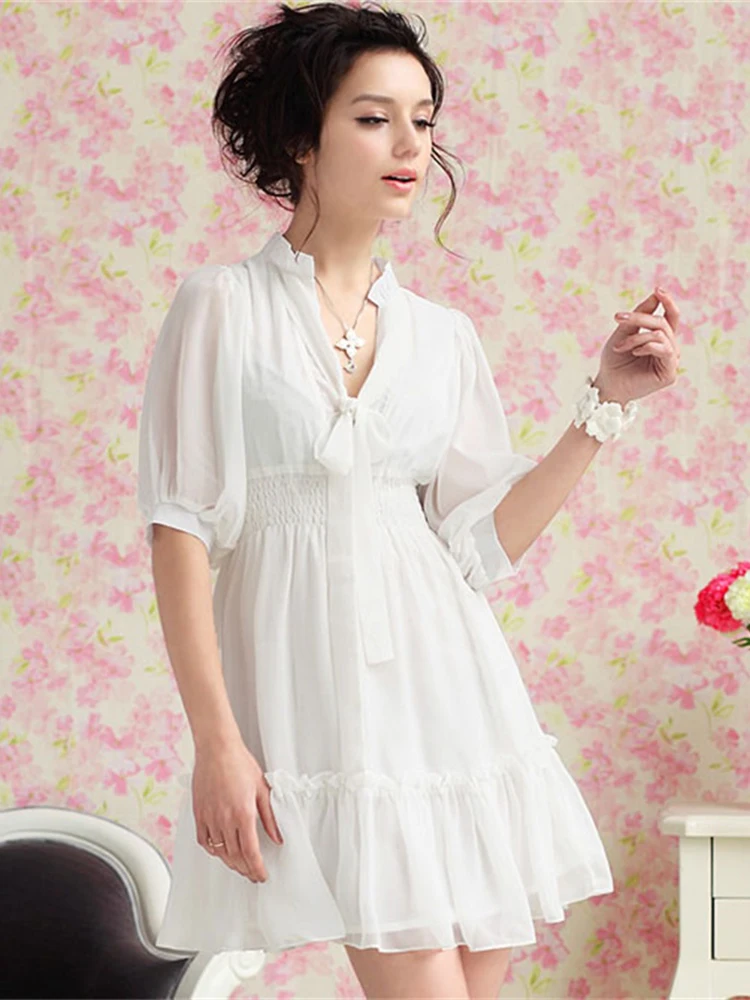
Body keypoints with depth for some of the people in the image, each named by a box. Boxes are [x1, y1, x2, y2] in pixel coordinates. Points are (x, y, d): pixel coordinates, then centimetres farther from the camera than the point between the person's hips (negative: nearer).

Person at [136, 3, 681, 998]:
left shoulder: (443, 335, 12)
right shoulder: (224, 304, 0)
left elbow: (483, 542, 9)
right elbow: (181, 531, -5)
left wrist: (606, 402, 3)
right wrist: (216, 740, -12)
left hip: (444, 681, 5)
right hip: (315, 685, -5)